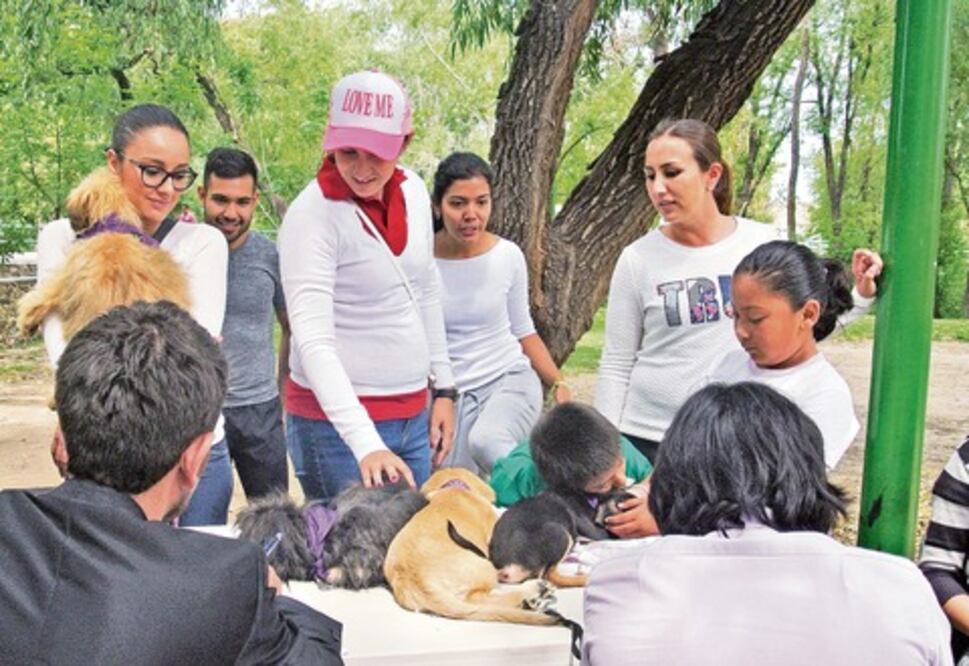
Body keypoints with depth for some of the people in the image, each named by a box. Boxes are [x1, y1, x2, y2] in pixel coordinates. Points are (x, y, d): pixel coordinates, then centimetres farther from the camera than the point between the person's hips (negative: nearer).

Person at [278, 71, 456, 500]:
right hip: (338, 423, -6)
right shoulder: (312, 216, -18)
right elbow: (313, 341, -26)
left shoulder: (413, 191, 2)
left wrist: (443, 388, 14)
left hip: (413, 417, 7)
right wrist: (366, 445, -34)